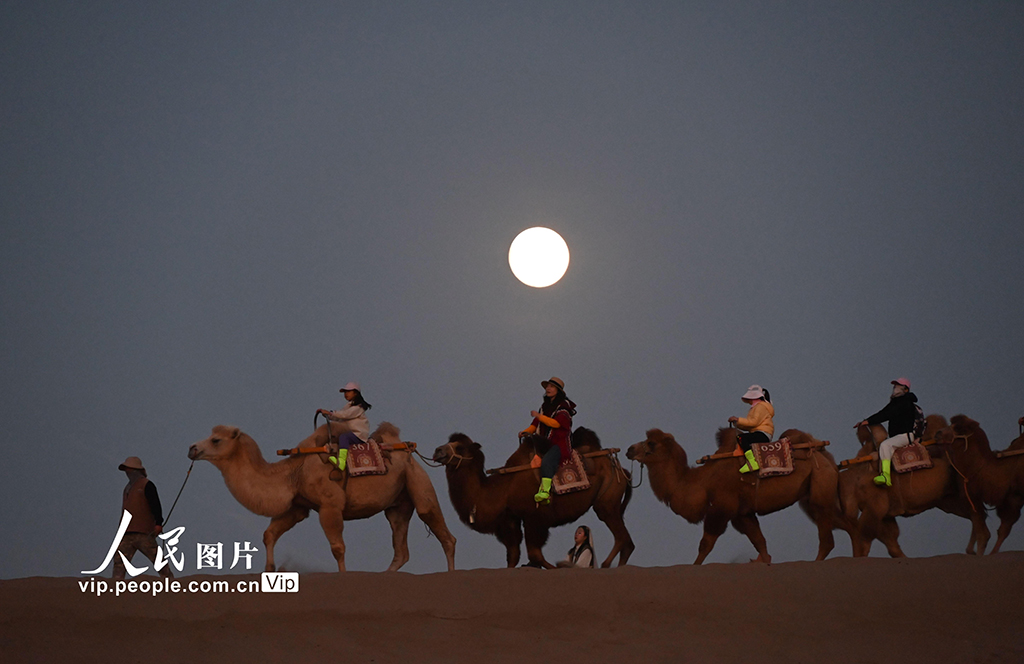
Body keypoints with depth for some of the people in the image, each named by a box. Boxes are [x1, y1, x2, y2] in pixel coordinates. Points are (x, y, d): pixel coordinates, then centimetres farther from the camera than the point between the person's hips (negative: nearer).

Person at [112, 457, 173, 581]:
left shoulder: (146, 485, -1)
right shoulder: (128, 488, 23)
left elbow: (155, 504, -11)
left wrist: (158, 523, -22)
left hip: (143, 533, -7)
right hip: (127, 533, 7)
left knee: (157, 559, -6)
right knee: (119, 560, -4)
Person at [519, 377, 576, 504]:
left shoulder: (564, 406, -4)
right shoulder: (545, 406, 19)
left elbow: (556, 423, -18)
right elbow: (536, 424, 20)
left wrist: (539, 416, -16)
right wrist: (527, 431, 2)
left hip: (560, 443, -9)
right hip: (545, 443, 9)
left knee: (547, 460, -33)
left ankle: (545, 491, -42)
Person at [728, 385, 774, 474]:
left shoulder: (760, 406, -4)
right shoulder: (755, 407, 28)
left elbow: (754, 422, -18)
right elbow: (748, 426, 22)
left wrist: (738, 420, -14)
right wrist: (736, 423, 8)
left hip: (762, 434, -11)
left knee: (741, 438, -29)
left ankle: (753, 462, -40)